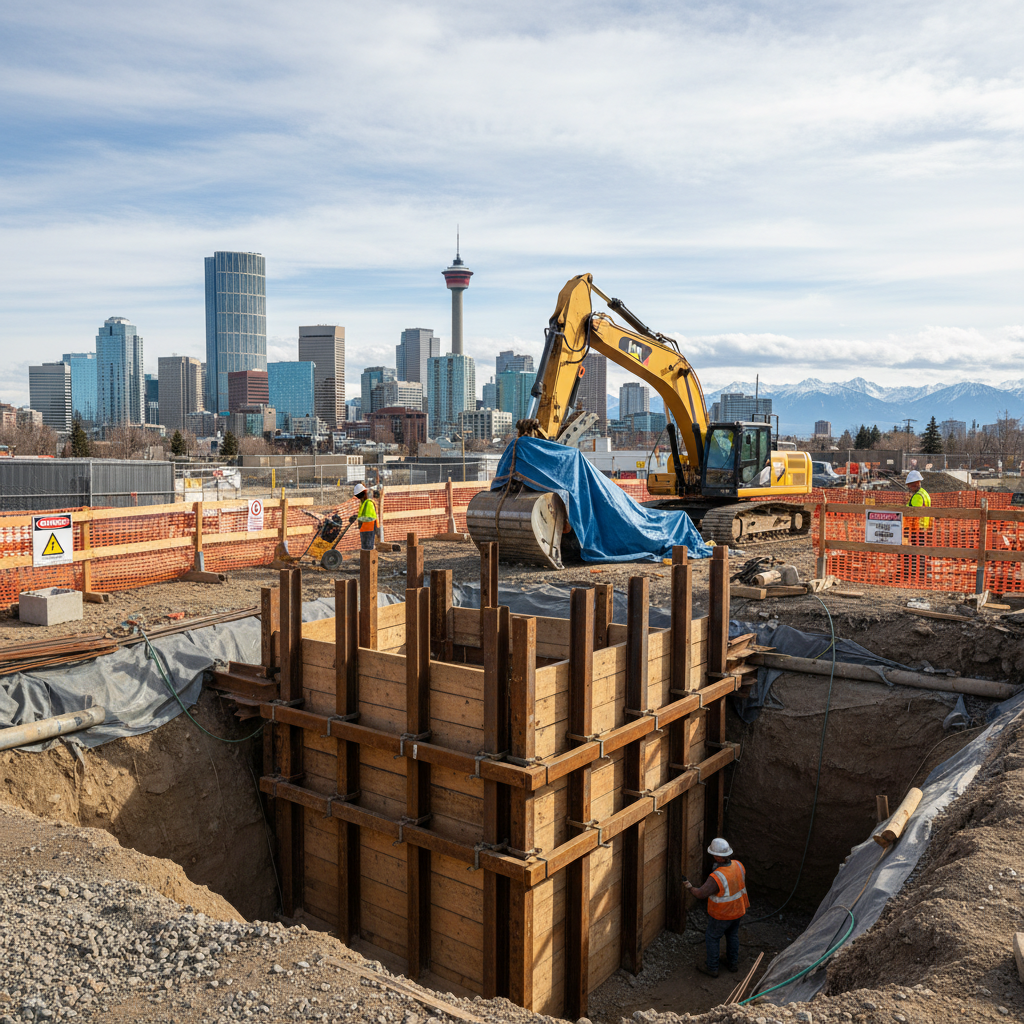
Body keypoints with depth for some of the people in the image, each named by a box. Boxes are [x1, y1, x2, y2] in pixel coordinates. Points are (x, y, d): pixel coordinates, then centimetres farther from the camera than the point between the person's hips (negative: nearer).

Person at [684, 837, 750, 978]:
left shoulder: (716, 877, -37)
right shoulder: (738, 865, -15)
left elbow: (700, 894, -34)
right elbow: (743, 883, 4)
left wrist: (688, 887, -17)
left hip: (721, 915, -6)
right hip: (738, 910, 6)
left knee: (712, 938, 16)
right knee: (732, 935, 27)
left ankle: (712, 968, 30)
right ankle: (733, 963, 45)